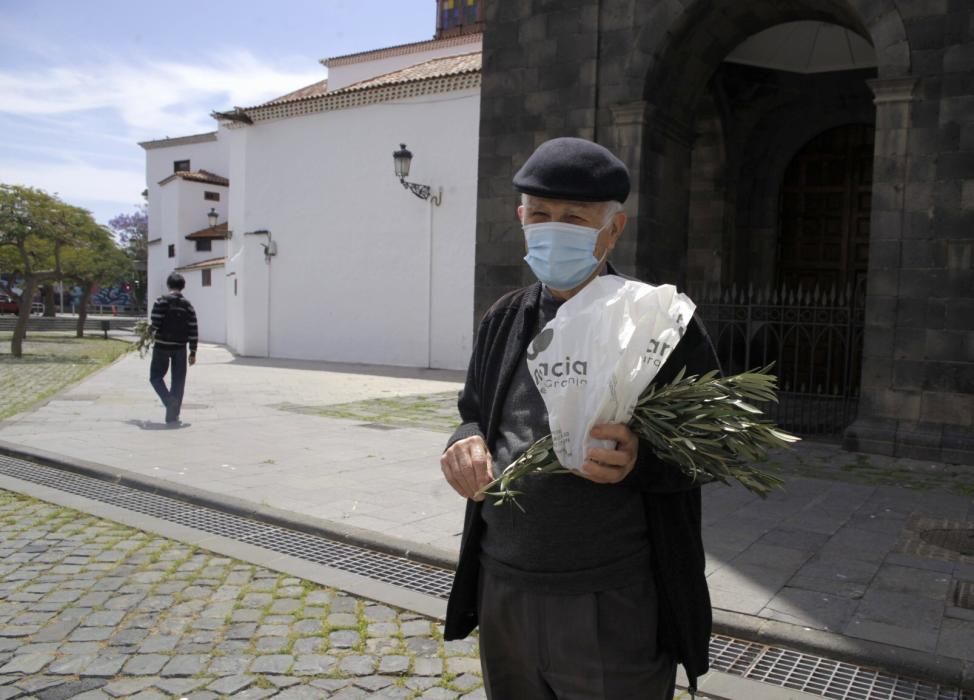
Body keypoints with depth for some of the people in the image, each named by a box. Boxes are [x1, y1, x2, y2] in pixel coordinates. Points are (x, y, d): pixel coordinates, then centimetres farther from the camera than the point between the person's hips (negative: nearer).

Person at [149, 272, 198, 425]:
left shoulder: (161, 301, -6)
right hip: (180, 348, 2)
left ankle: (169, 400, -10)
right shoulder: (187, 305, 3)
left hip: (162, 346, -2)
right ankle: (172, 417, 9)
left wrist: (153, 333, 11)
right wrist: (193, 352, 6)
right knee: (178, 382, 8)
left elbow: (154, 324, -13)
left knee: (156, 376, 14)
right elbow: (193, 331, 1)